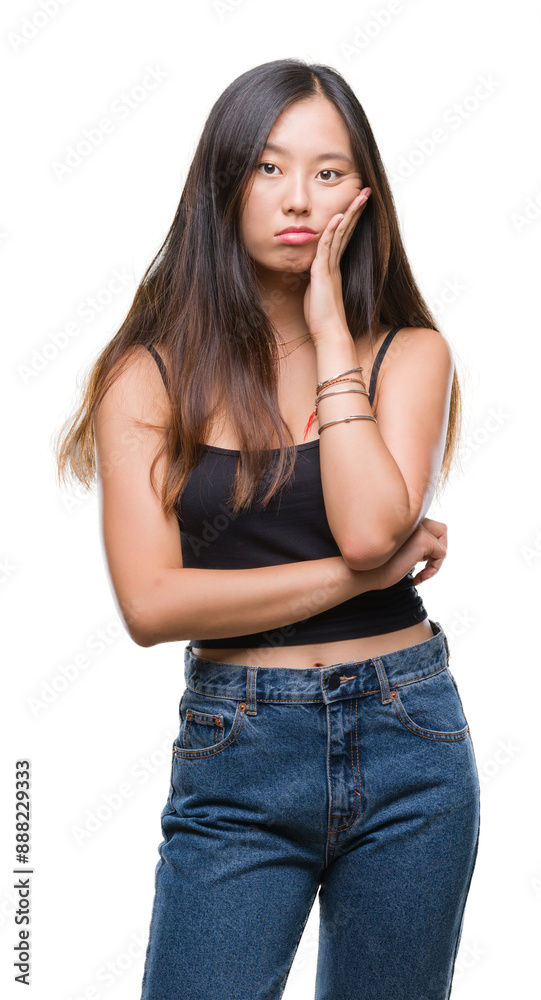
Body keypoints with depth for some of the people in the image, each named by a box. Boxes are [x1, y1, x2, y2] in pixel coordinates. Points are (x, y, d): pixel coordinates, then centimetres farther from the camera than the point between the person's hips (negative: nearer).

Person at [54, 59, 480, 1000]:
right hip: (235, 757, -1)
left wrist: (329, 328, -10)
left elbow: (369, 526, -17)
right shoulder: (152, 373, -2)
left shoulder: (410, 351, 2)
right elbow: (150, 602, -12)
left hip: (407, 744, 2)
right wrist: (366, 571, -11)